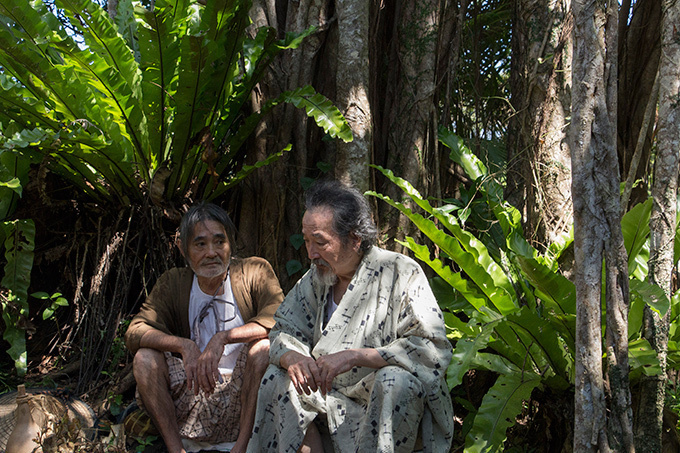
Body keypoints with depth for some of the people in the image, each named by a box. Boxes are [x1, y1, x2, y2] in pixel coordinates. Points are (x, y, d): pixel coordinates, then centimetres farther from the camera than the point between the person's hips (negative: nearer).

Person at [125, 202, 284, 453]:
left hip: (244, 396, -2)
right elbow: (135, 333, -8)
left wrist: (223, 337, -34)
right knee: (145, 357, -18)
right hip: (193, 392, 3)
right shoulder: (173, 284, 4)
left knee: (262, 346, -29)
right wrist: (184, 345, -26)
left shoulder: (254, 271, -4)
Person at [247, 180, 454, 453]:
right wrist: (293, 357, -20)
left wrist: (355, 356, -30)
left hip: (394, 409, -5)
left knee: (394, 379, -34)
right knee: (279, 378, -11)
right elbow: (283, 333, 6)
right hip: (333, 401, 6)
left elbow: (434, 350, -23)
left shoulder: (402, 274, -14)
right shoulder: (316, 278, 4)